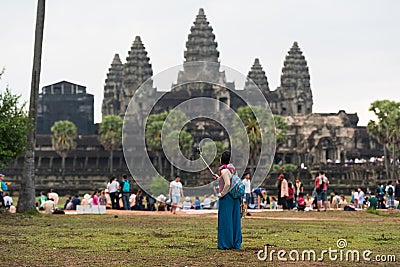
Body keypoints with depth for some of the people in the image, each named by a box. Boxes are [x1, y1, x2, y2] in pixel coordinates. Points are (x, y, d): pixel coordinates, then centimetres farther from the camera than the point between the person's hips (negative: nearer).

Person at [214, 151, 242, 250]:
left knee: (225, 220, -1)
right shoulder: (232, 169, 12)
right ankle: (236, 244, 15)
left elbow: (227, 184, -24)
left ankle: (226, 244, 2)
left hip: (226, 197, -8)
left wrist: (221, 194, -13)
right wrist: (219, 178, 24)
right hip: (235, 197, 8)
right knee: (235, 220, 10)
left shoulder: (224, 170, -14)